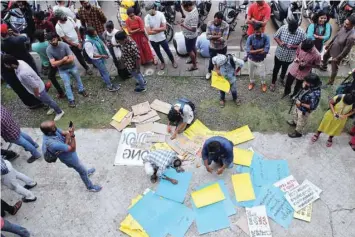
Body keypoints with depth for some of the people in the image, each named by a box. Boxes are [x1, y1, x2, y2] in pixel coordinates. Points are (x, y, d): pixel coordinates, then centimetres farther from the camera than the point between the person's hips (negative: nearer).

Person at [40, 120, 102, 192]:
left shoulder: (50, 130, -24)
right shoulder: (53, 144, -45)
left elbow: (65, 133, -13)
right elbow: (72, 149, -34)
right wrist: (72, 136, -42)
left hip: (69, 154, 7)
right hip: (69, 158, -7)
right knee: (83, 171, 18)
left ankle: (86, 172, 67)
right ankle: (90, 187, 44)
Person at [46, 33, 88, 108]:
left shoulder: (64, 45, -25)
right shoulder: (49, 50, -21)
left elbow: (71, 59, -28)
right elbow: (53, 64, -24)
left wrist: (59, 62, -23)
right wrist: (63, 60, -28)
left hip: (72, 66, 1)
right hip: (62, 70, 0)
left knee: (78, 78, 22)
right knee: (67, 85, 3)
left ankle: (81, 90, 49)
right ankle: (71, 100, 18)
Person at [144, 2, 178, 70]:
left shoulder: (160, 14, -15)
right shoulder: (146, 18, -16)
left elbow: (164, 28, -20)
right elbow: (149, 32, -22)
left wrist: (154, 29, -23)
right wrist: (160, 29, -21)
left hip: (162, 38, -1)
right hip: (153, 40, 1)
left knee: (167, 50, 16)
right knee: (158, 52, 21)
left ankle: (173, 61, 41)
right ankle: (162, 62, 47)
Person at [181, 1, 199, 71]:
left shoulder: (193, 15, -36)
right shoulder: (193, 8, -7)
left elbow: (193, 29, -35)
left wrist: (183, 25, -31)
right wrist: (184, 21, 0)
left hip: (190, 36, -9)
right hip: (191, 35, 9)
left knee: (190, 50, 8)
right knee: (193, 48, 27)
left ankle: (194, 65, 25)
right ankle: (194, 60, 48)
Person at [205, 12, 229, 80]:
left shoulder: (225, 25, -25)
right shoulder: (209, 23, -18)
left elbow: (224, 39, -29)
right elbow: (208, 36, -19)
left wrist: (213, 37, -29)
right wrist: (218, 37, -31)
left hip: (222, 47, -1)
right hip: (212, 47, 1)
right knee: (212, 60, 21)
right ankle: (209, 72, 50)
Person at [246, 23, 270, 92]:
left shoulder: (266, 37, -20)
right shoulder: (250, 37, -20)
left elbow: (266, 51, -27)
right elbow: (248, 51, -28)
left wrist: (253, 51, -23)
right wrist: (260, 49, -27)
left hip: (261, 60, -1)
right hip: (251, 59, 1)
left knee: (262, 74, 17)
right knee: (251, 73, 23)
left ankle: (263, 83, 48)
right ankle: (252, 82, 53)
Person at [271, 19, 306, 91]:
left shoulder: (301, 33, -25)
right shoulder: (283, 28, -22)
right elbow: (275, 36, -7)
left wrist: (293, 46, -31)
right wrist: (279, 42, -27)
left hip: (289, 56, 0)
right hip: (279, 54, 0)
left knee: (285, 69, 28)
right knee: (276, 69, 18)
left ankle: (282, 78, 58)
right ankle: (273, 83, 42)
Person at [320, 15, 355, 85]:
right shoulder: (344, 27, -16)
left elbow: (347, 50, -28)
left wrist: (338, 58, -19)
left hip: (338, 53, -8)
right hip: (332, 47, 8)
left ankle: (331, 81, 38)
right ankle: (324, 67, 66)